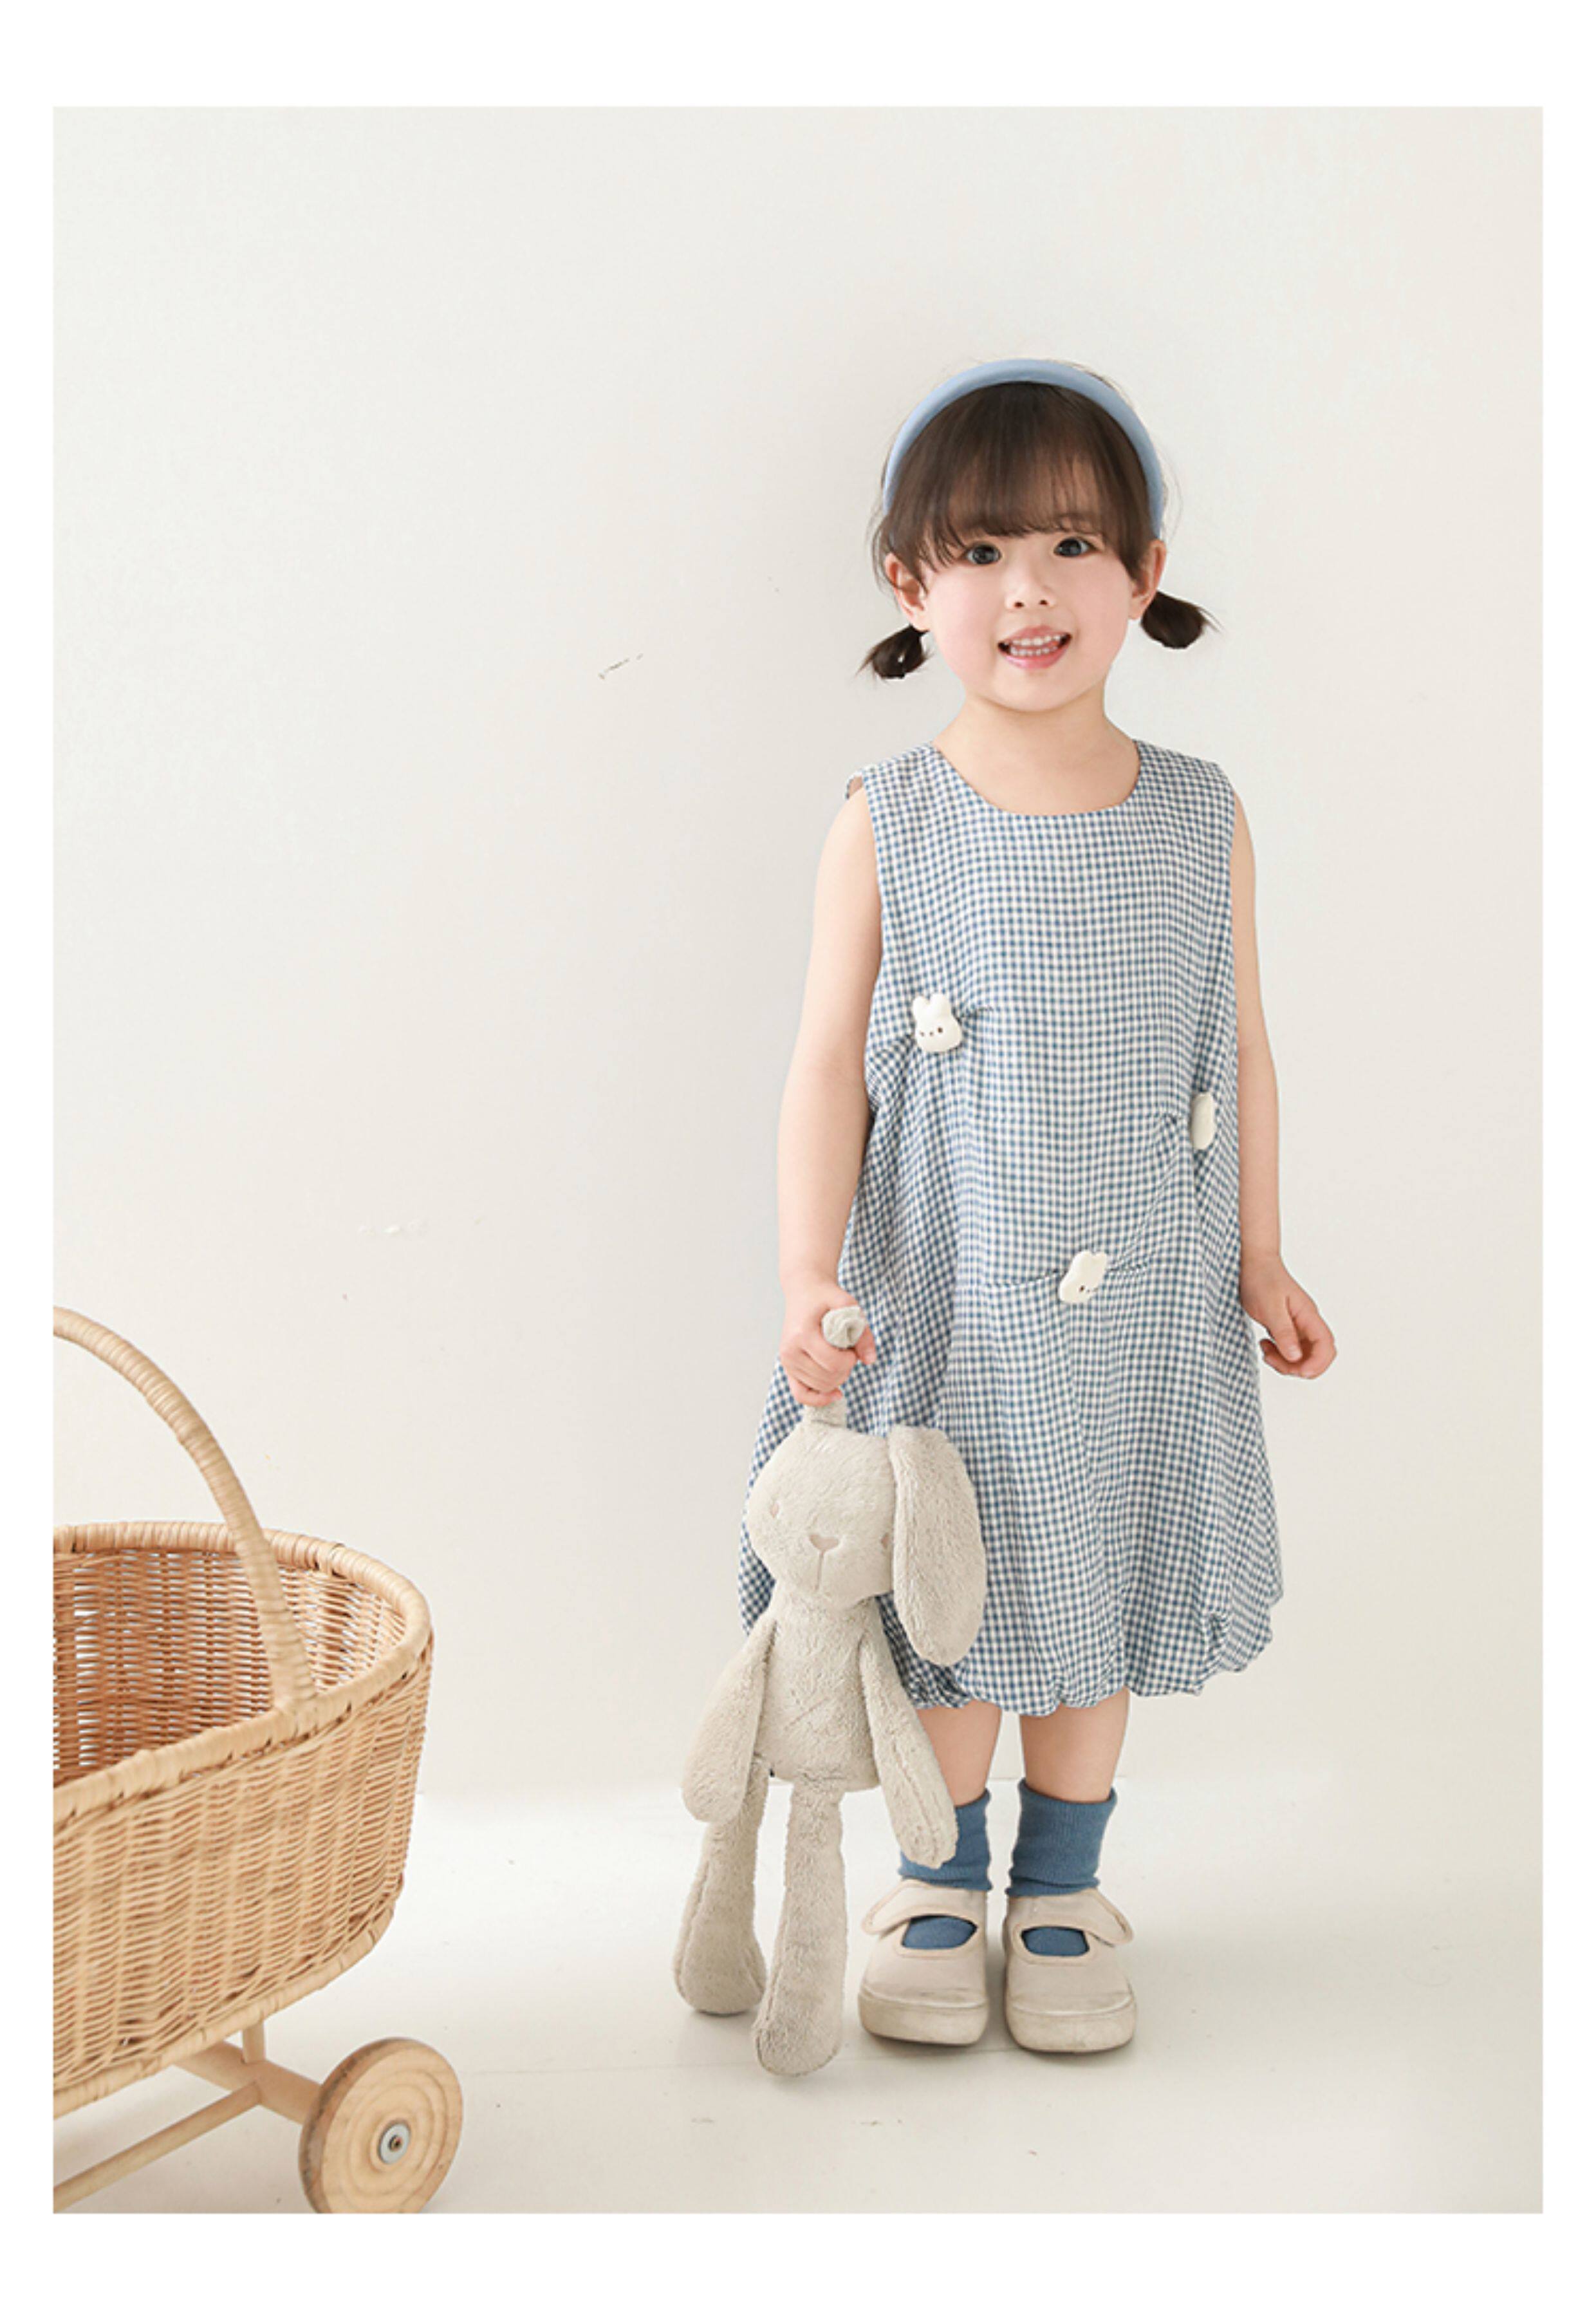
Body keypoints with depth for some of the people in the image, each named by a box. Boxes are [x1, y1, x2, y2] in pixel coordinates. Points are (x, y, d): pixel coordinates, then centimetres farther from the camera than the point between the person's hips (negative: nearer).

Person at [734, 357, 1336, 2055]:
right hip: (943, 1302, -1)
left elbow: (1239, 1053, 6)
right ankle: (942, 1881, 33)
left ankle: (1061, 1894, 33)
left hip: (1141, 1308, 2)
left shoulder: (1201, 819, -2)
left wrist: (1257, 1259, 8)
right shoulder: (885, 828, -8)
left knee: (1095, 1600, 14)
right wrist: (809, 1283, -14)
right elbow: (829, 1067, -7)